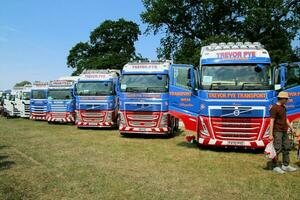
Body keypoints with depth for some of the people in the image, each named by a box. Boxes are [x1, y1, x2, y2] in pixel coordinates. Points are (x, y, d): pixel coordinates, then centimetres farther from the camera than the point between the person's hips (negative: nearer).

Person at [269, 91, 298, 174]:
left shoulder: (283, 107, 14)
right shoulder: (274, 108, -13)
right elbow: (271, 121, -17)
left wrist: (292, 128, 21)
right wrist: (271, 134, -20)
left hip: (284, 131, 9)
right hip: (277, 131, -9)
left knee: (287, 148, 12)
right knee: (277, 149, -6)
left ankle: (285, 165, 22)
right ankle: (275, 167, 4)